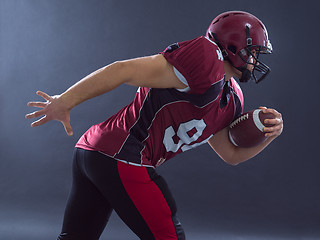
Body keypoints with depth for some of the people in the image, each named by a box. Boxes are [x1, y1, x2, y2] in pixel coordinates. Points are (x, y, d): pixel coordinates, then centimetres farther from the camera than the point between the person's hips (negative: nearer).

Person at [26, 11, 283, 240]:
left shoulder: (231, 100, 17)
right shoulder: (206, 59, -14)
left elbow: (232, 154, 27)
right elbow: (125, 70, -17)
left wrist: (267, 134, 9)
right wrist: (64, 102, -16)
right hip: (122, 159, -10)